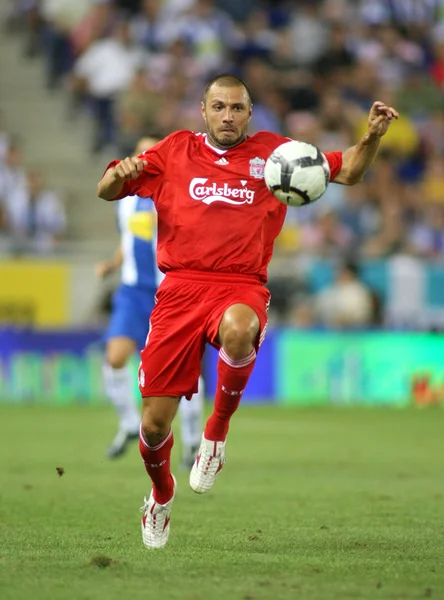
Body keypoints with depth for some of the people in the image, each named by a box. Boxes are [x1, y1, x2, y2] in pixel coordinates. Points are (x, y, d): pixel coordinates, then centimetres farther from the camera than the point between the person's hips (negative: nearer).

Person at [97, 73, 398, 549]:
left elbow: (347, 171, 13)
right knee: (154, 424, -2)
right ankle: (161, 493, 33)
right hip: (180, 288, 1)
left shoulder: (271, 152, 13)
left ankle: (217, 431, -12)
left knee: (238, 331, -41)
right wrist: (119, 174, -10)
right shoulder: (175, 151, 13)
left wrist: (372, 135, -6)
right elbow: (106, 192, 13)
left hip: (242, 287, -1)